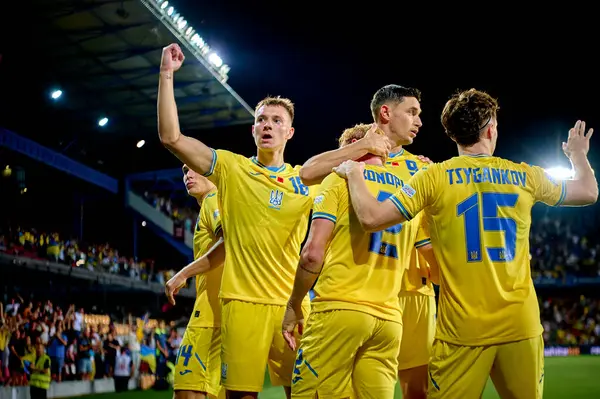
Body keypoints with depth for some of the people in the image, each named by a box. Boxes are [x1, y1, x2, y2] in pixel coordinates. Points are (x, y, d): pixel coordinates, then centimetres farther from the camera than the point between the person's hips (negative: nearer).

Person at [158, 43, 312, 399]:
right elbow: (171, 137, -3)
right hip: (243, 301, -2)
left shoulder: (304, 181, 11)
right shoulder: (232, 168, 4)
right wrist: (167, 74, -7)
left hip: (291, 303, 2)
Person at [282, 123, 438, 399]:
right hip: (389, 318, 5)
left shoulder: (339, 179, 4)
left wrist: (294, 306, 4)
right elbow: (438, 259, 18)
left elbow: (313, 252, -5)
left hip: (339, 308, -5)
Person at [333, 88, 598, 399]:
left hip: (462, 330, -2)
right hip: (521, 325, 3)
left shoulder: (434, 178, -5)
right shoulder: (525, 176, 5)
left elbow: (371, 218, -10)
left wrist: (353, 173, 8)